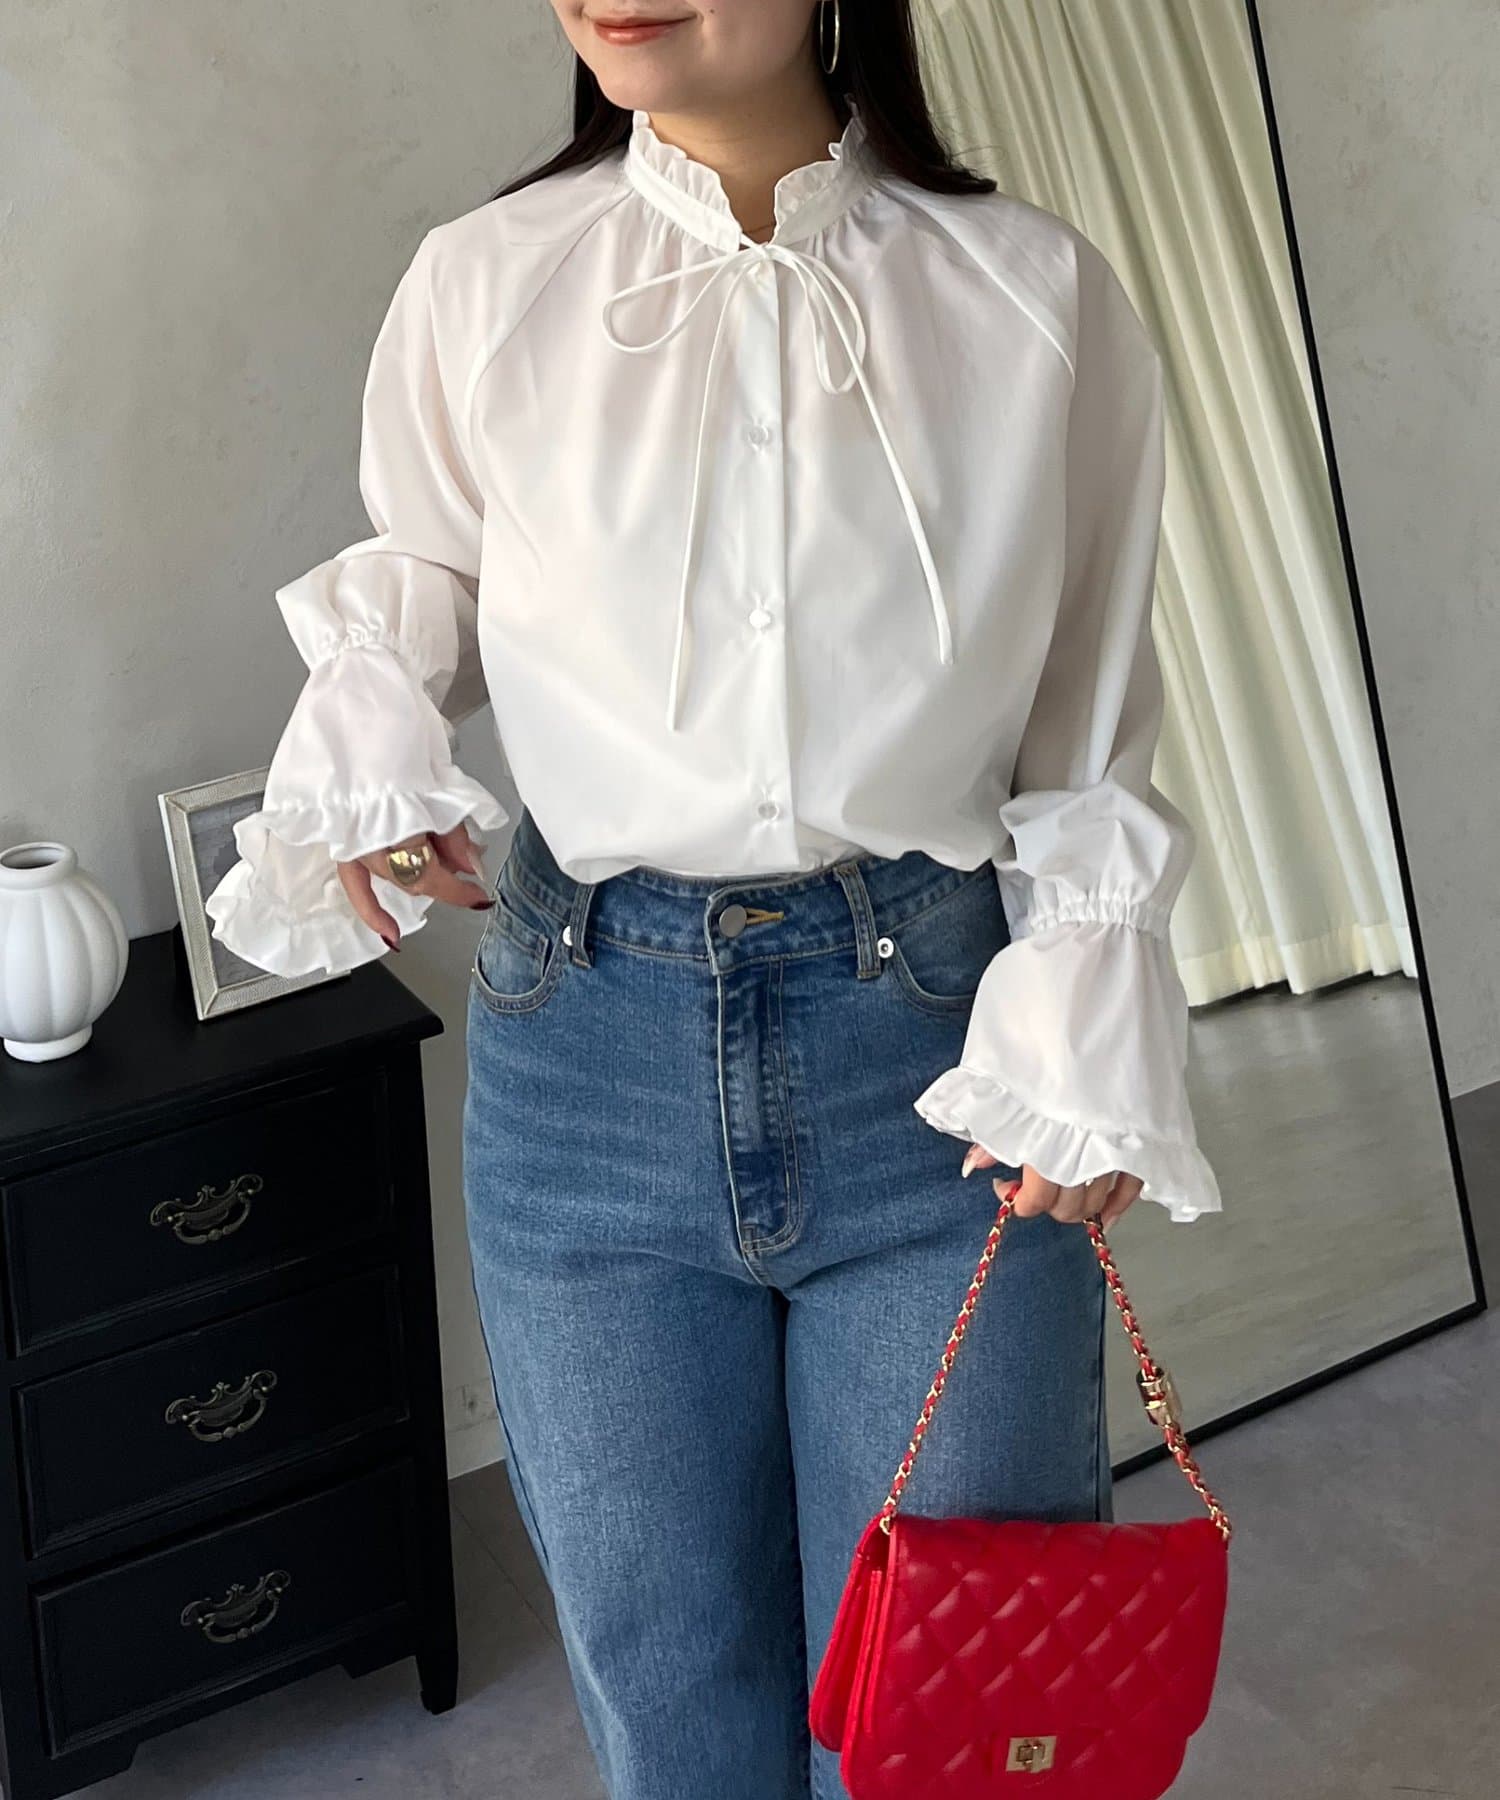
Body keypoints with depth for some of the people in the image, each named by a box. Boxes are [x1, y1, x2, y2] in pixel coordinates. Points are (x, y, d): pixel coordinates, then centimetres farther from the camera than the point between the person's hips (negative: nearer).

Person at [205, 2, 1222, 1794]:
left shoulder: (1038, 297, -3)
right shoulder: (483, 283, 0)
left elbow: (1090, 751, 3)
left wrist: (1076, 1029, -7)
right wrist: (365, 717, -2)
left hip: (939, 1044, -1)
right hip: (590, 1051, 1)